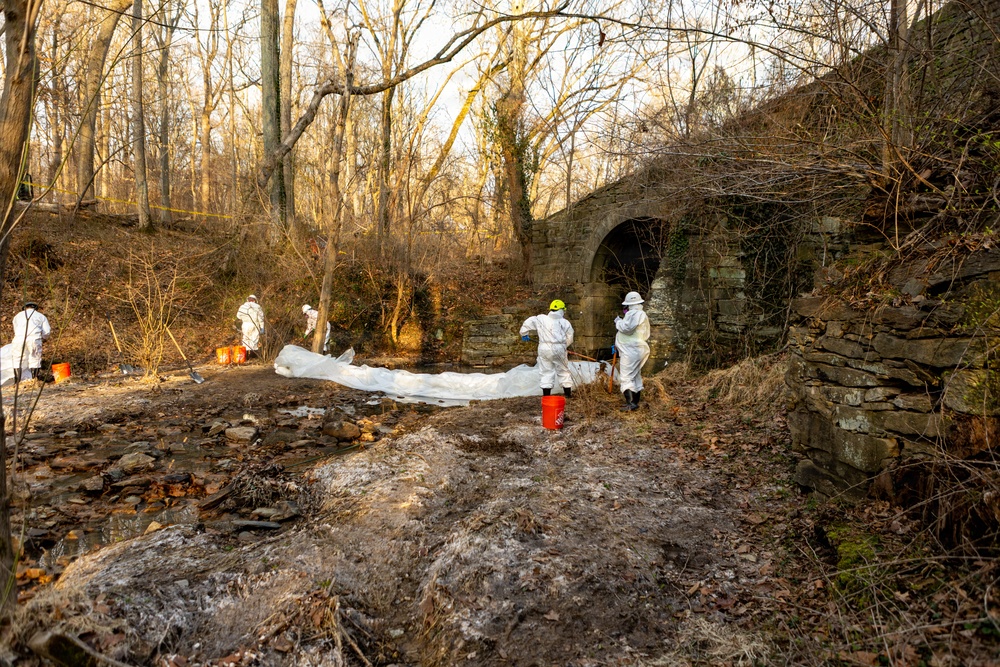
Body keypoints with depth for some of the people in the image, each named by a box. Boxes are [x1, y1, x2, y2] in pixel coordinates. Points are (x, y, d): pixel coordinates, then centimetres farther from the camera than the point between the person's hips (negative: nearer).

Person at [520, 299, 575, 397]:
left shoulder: (541, 319, 4)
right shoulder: (565, 323, 3)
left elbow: (528, 323, 3)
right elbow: (569, 339, 5)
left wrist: (524, 334, 19)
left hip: (544, 348, 1)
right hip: (559, 349, 0)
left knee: (546, 371, 7)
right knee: (563, 370, 14)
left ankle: (546, 394, 6)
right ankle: (568, 393, 20)